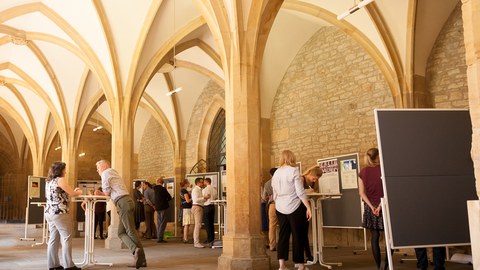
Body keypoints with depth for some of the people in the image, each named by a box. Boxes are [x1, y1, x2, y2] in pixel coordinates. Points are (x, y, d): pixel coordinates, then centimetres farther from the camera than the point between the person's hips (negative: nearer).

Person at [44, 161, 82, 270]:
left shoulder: (49, 181, 16)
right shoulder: (60, 180, -10)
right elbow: (72, 193, -10)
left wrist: (73, 191, 21)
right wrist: (79, 192, 11)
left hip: (49, 212, 9)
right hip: (60, 213, -9)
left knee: (54, 239, 10)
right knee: (66, 238, -4)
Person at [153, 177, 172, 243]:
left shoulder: (155, 189, 6)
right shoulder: (163, 189, -13)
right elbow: (169, 197, -7)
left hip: (157, 207, 7)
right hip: (163, 207, -7)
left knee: (159, 223, 13)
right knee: (163, 223, -5)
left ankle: (158, 237, 15)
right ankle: (160, 238, -9)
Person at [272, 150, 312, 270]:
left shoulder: (276, 173, 9)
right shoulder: (294, 170, -8)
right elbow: (300, 192, -13)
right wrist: (308, 207, -8)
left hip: (280, 209, 5)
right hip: (294, 207, -5)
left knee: (283, 235, 7)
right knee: (298, 235, 3)